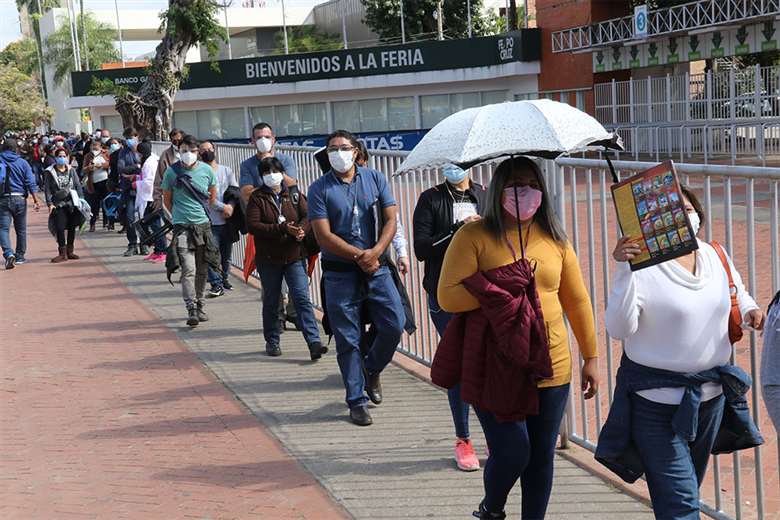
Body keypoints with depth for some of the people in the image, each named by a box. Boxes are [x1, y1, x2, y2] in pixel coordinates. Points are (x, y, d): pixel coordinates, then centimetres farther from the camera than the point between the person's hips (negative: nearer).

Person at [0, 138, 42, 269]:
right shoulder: (22, 163, 1)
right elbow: (31, 183, -4)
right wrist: (36, 200, -3)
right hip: (19, 199, 1)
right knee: (21, 229, 14)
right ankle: (20, 257, 21)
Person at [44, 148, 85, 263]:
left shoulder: (72, 170, 10)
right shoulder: (51, 172, 3)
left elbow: (78, 186, 10)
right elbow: (47, 189, 0)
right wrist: (50, 203, -10)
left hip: (72, 204, 2)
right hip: (58, 205, -2)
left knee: (72, 228, 8)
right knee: (60, 228, -9)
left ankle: (70, 251, 20)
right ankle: (62, 253, -2)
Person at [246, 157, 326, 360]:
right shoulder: (257, 198, 0)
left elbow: (307, 216, 1)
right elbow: (252, 225, -12)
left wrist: (301, 229, -22)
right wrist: (283, 229, -19)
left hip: (295, 257, 1)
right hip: (268, 258, 0)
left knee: (302, 298, -9)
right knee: (271, 301, 11)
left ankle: (314, 343, -15)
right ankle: (272, 342, 25)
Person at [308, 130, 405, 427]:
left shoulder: (375, 179, 7)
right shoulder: (320, 189, -1)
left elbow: (390, 219, 2)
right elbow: (323, 236, -8)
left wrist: (375, 252, -15)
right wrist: (359, 256, -13)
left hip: (376, 269, 2)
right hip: (340, 274, -2)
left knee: (394, 325, -5)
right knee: (348, 340, 2)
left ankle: (372, 369, 25)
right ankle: (357, 400, 13)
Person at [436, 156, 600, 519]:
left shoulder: (554, 240, 7)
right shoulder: (474, 236, -5)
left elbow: (577, 300, 13)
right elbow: (447, 296, -12)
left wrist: (591, 357, 14)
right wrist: (501, 287, -20)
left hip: (551, 368, 4)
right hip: (495, 370, -4)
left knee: (541, 458, 9)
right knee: (512, 454, -5)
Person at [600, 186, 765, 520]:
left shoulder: (717, 257, 3)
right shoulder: (643, 266, -15)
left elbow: (737, 292, 24)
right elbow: (619, 329, -24)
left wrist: (749, 310, 1)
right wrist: (623, 270, -33)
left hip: (711, 393, 6)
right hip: (658, 401, -6)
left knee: (688, 489, 22)